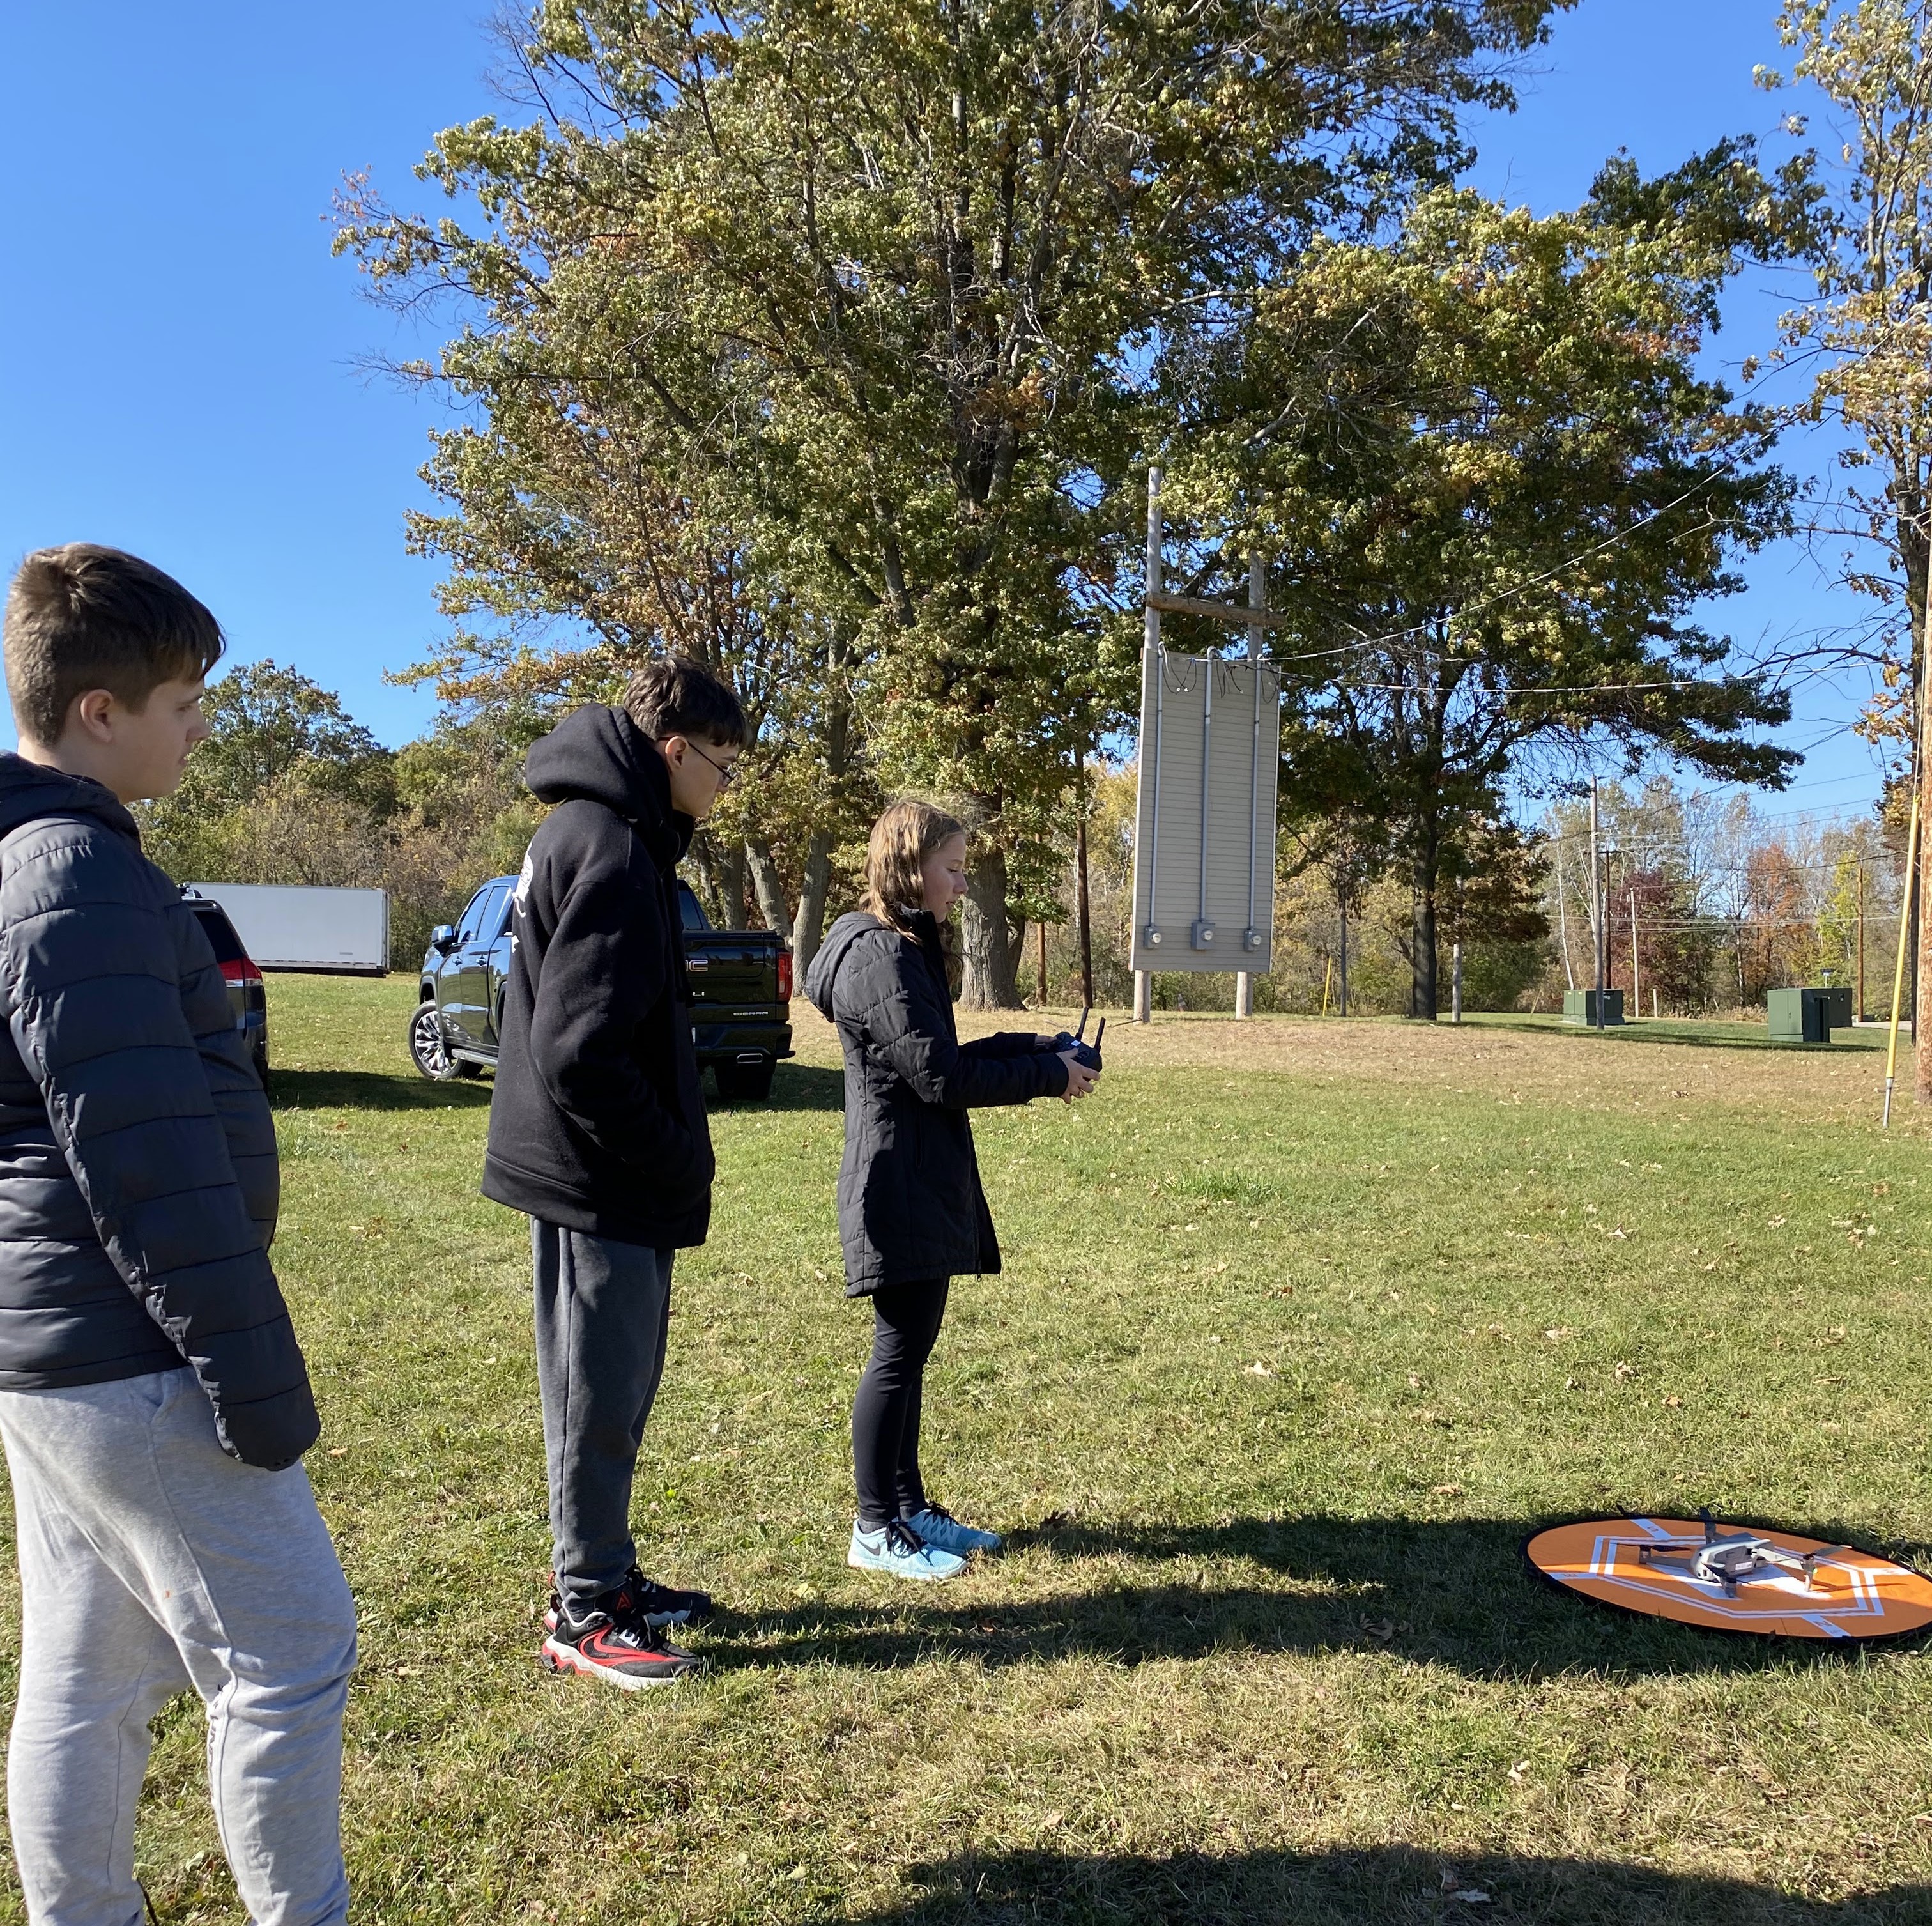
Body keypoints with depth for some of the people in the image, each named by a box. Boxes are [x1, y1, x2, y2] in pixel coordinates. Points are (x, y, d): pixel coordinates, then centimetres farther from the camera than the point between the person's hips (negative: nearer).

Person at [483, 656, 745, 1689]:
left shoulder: (591, 834, 12)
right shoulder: (611, 853, -20)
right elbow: (581, 1053, -27)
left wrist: (671, 1155, 16)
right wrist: (676, 1161, -15)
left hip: (595, 1176, 10)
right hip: (602, 1185, -10)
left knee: (614, 1390, 19)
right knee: (601, 1398, 3)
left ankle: (605, 1577, 34)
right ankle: (587, 1616, 18)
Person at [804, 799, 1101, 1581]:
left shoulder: (903, 949, 15)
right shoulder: (881, 957, -18)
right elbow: (939, 1076, -20)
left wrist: (1026, 1045, 6)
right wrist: (1047, 1073, -12)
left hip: (922, 1186, 10)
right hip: (899, 1187, -10)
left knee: (911, 1347, 16)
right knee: (899, 1351, -2)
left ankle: (909, 1505, 27)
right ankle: (876, 1531, 10)